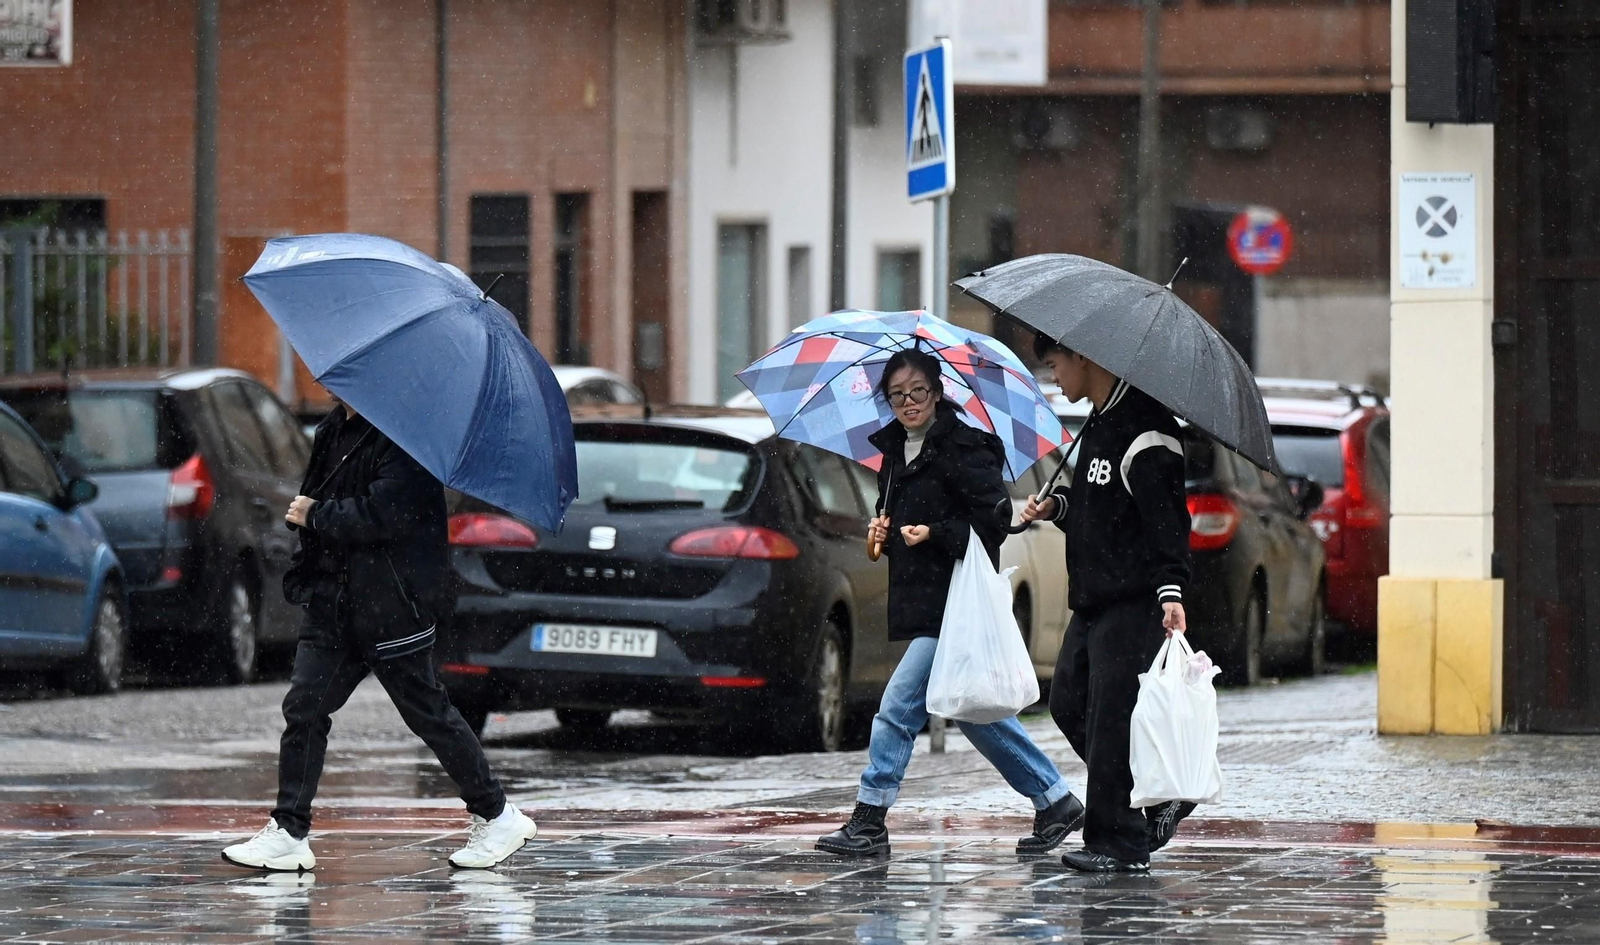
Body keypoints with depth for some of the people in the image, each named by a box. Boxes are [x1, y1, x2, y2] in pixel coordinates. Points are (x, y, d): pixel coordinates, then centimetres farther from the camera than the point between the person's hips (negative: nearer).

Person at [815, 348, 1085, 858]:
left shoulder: (962, 450, -12)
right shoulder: (895, 451, 13)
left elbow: (995, 520, -15)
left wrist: (934, 534, -22)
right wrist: (883, 530, 6)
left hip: (954, 601, -10)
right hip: (920, 601, 10)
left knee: (899, 706, -11)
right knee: (975, 712, 14)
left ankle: (868, 822, -7)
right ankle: (1056, 802, 23)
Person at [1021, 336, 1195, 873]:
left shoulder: (1144, 433, -14)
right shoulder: (1098, 426, 17)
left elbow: (1167, 520, -20)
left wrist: (1171, 590, -28)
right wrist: (1056, 508, 11)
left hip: (1134, 602, -10)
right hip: (1094, 600, 10)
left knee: (1111, 718, -9)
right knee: (1069, 703, 11)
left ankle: (1120, 843, -5)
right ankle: (1161, 799, 18)